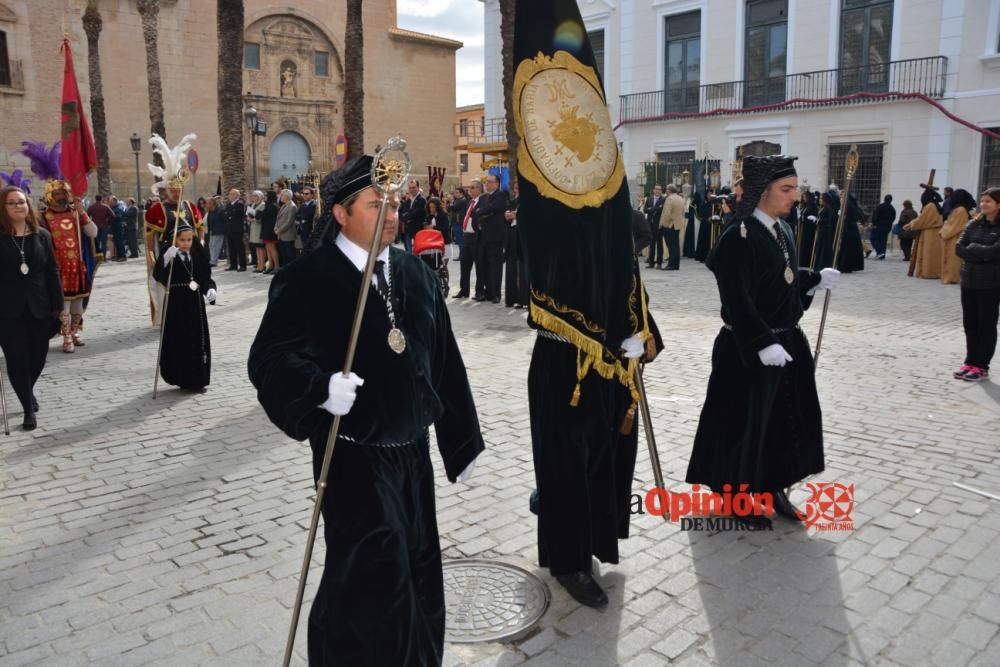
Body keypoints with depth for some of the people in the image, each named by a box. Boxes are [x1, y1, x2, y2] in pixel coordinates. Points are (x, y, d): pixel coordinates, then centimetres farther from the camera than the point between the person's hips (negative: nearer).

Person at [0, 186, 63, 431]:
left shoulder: (42, 235, 4)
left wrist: (57, 304, 2)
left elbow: (52, 271, 5)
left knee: (38, 355, 10)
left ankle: (29, 391, 39)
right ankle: (29, 409, 9)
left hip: (39, 307, 3)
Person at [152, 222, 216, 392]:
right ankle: (179, 378, 11)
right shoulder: (168, 253, -8)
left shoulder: (197, 254, 5)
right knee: (177, 342, -1)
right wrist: (166, 259, -37)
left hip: (195, 303, 4)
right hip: (175, 303, -4)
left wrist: (210, 289, -11)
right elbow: (158, 276, -22)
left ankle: (195, 380, 17)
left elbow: (206, 276, 9)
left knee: (197, 341, 7)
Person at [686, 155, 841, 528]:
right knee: (746, 422, 4)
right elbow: (737, 299, -22)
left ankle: (772, 489, 31)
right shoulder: (738, 236, -18)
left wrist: (817, 279, 4)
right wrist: (763, 343, -26)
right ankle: (738, 496, 22)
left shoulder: (782, 229, 8)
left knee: (786, 418, 15)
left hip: (788, 341, 9)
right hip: (747, 349, -8)